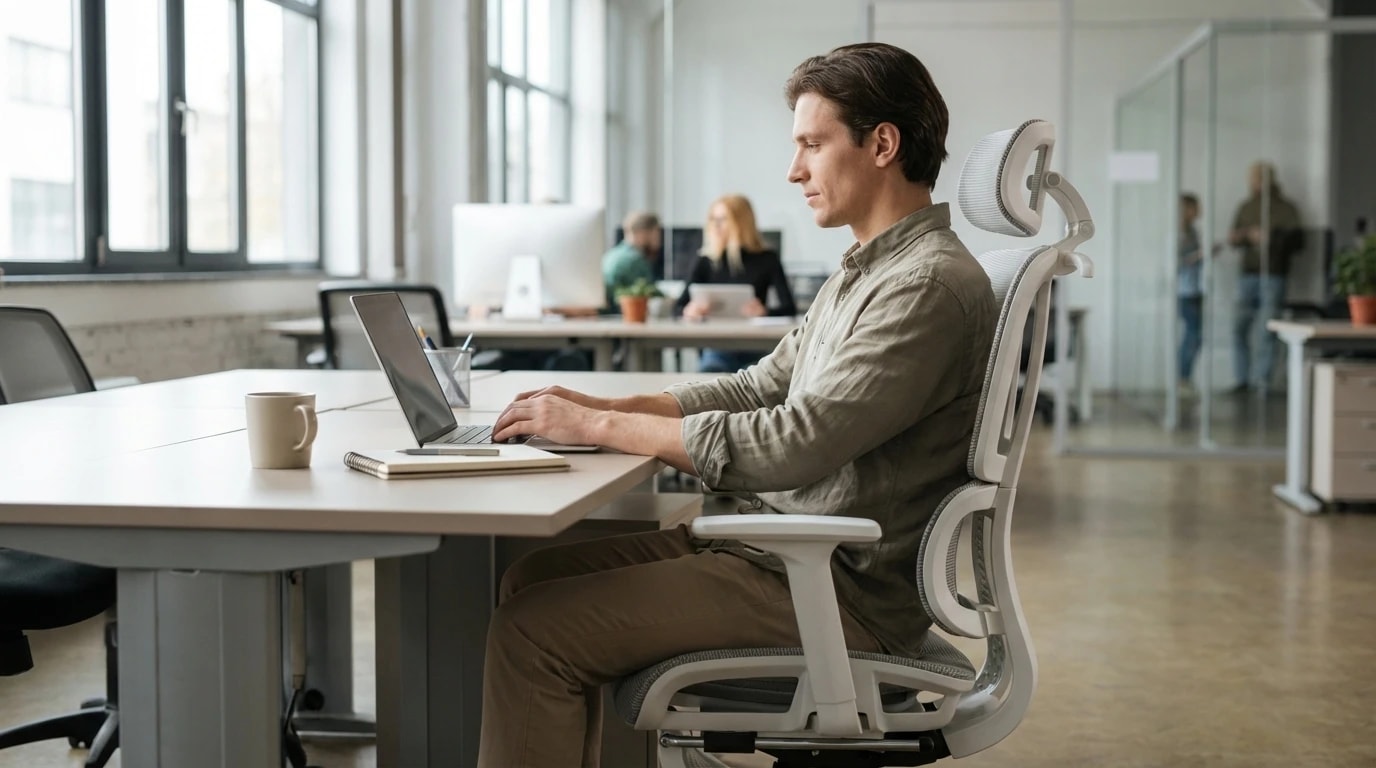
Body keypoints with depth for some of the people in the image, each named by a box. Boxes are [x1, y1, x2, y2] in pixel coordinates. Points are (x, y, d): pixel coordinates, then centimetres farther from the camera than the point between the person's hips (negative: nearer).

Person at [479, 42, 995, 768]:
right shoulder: (866, 271, 14)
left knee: (532, 631, -15)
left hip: (842, 589, -10)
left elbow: (791, 446, -25)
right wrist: (606, 404, 4)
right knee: (535, 578, 7)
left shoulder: (930, 285, -19)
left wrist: (598, 427, -18)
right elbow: (761, 387, 18)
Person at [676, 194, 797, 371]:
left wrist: (765, 311, -27)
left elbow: (790, 308, -4)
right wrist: (688, 310, -20)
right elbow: (679, 306, 6)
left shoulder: (767, 259, 5)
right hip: (717, 349, 0)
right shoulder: (706, 262, 9)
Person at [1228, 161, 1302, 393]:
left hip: (1273, 276, -4)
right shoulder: (1246, 207, 14)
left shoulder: (1286, 209, 0)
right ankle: (1242, 379, 7)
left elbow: (1293, 242, -6)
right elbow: (1234, 238, 17)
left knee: (1266, 329, -9)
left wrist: (1268, 238, -19)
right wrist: (1235, 238, -5)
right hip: (1248, 273, 4)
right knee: (1240, 328, 0)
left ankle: (1261, 379, -5)